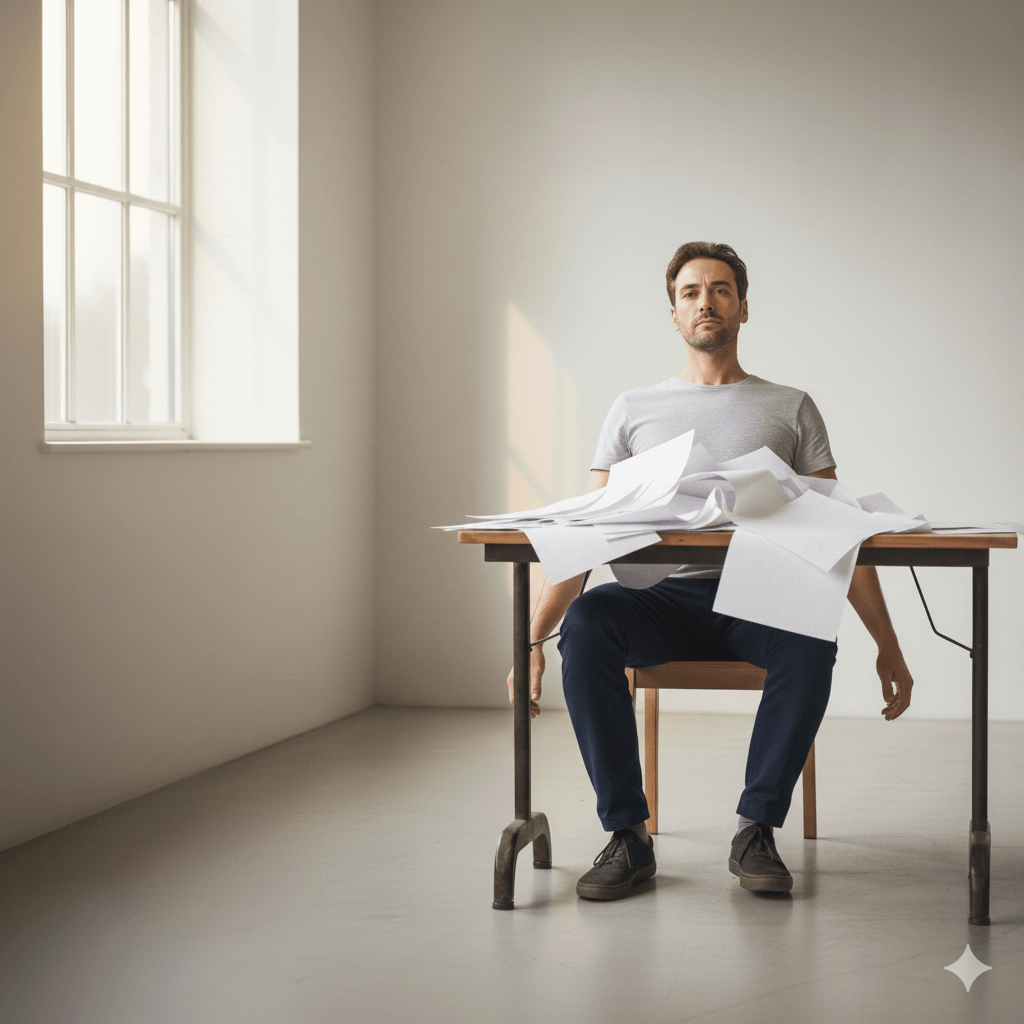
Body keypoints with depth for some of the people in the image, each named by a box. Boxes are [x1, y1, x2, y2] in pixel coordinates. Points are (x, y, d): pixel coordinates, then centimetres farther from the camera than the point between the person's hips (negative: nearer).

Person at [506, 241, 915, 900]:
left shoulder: (790, 408, 15)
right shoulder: (635, 409, 16)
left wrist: (888, 645, 4)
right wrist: (532, 638, -2)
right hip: (660, 597, 1)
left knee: (810, 640, -36)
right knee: (586, 622, -33)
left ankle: (757, 831, -22)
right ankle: (628, 835, -25)